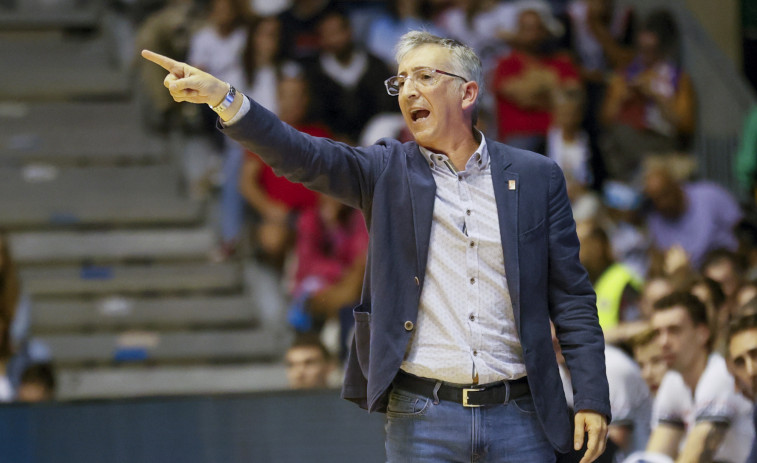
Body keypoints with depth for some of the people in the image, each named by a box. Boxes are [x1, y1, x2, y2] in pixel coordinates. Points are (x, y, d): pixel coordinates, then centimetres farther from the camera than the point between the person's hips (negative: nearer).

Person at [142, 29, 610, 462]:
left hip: (517, 418, 0)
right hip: (422, 420, 0)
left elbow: (571, 297, 6)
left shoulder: (536, 178, 7)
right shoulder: (389, 171, 7)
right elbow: (303, 157, -8)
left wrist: (592, 399, -2)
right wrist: (224, 98, -25)